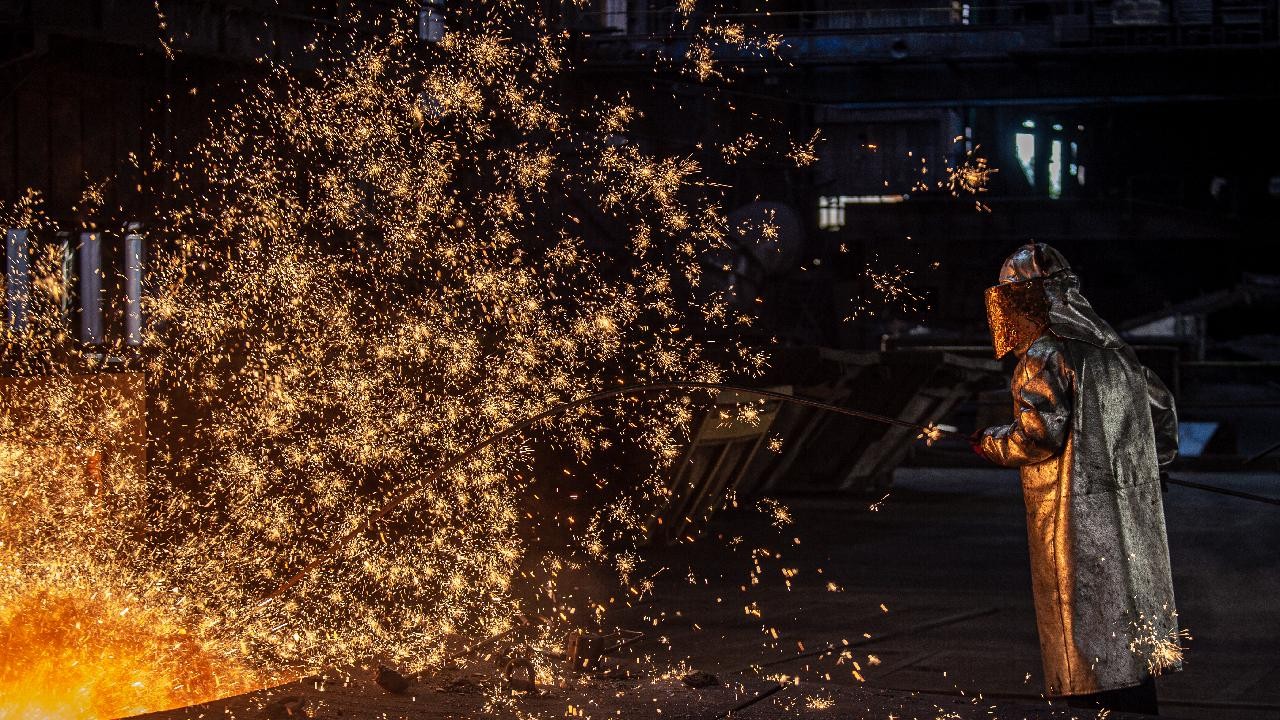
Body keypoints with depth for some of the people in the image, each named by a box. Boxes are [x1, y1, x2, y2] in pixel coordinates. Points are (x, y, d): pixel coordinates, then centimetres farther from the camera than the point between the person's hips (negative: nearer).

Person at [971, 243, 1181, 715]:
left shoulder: (1044, 357, -13)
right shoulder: (1110, 347, 13)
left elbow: (1039, 434, -21)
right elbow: (1161, 405, 20)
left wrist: (990, 444, -4)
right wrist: (1151, 461, 31)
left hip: (1075, 518, -8)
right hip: (1131, 509, 8)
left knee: (1083, 623, -2)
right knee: (1128, 617, 13)